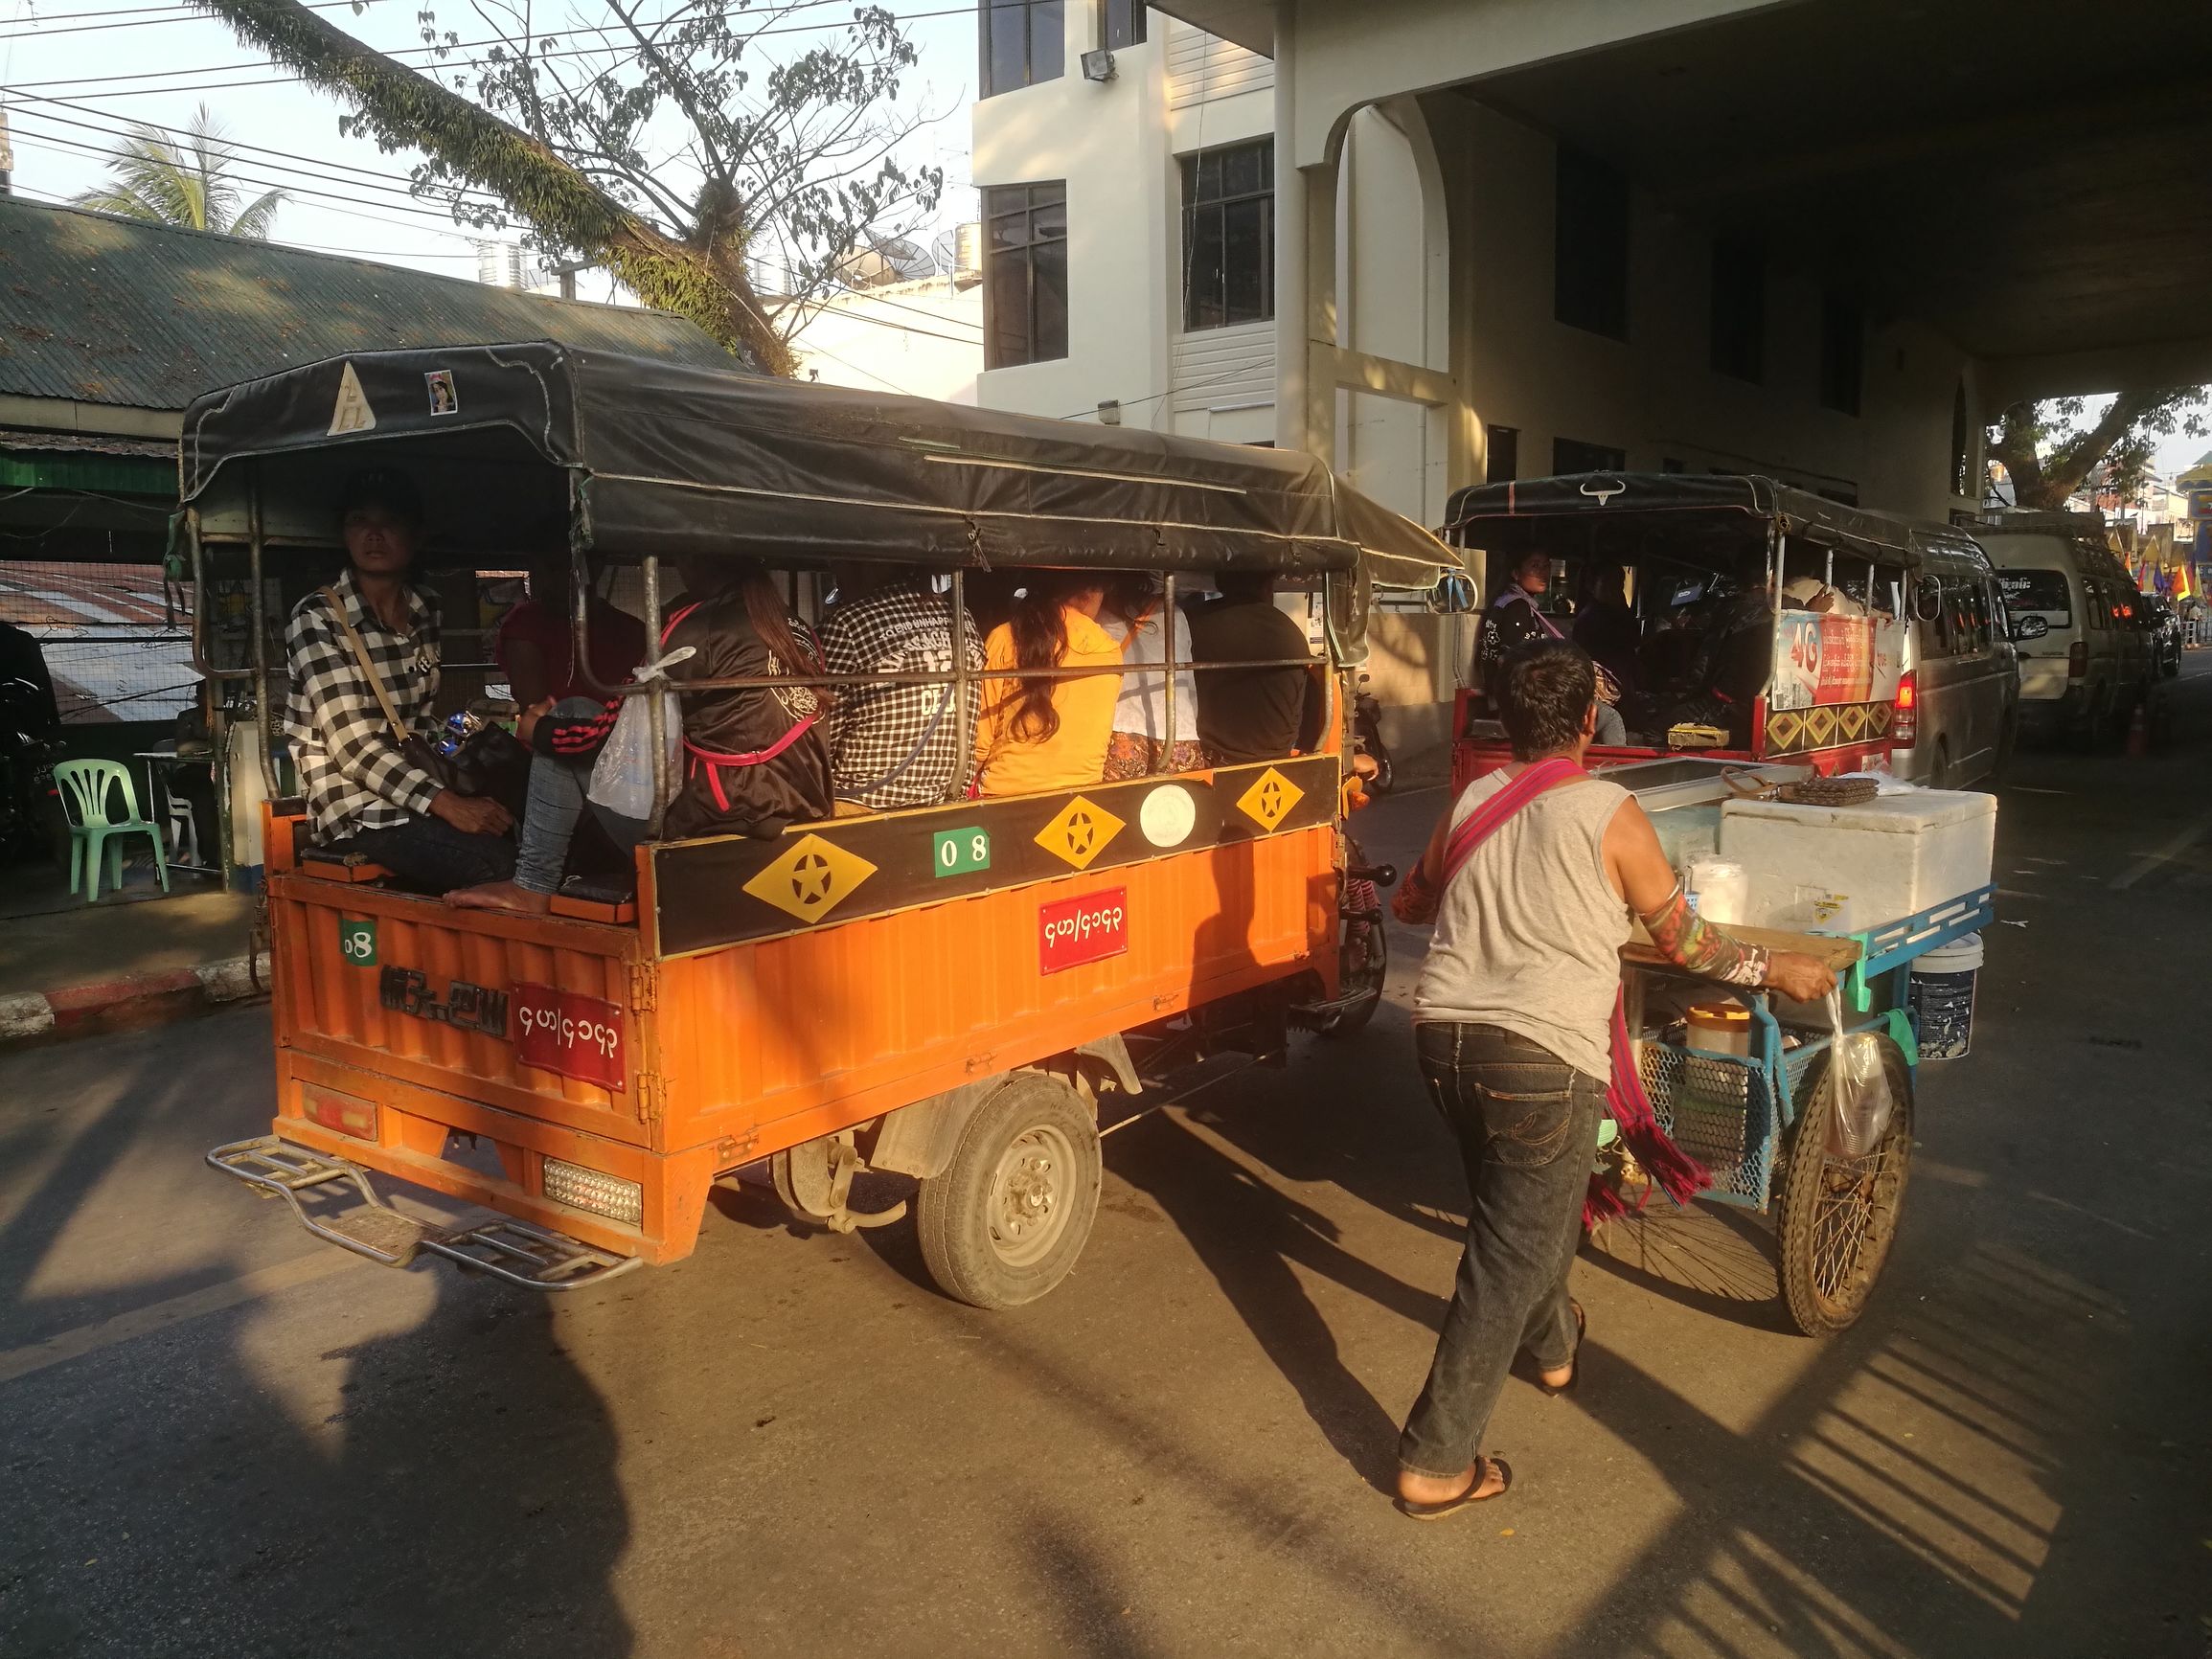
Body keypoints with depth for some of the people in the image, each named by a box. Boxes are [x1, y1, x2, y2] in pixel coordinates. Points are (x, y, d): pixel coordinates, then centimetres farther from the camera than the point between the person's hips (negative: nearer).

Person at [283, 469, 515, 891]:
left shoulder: (426, 613, 10)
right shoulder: (318, 618, -9)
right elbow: (353, 744, -17)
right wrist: (446, 803, -27)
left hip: (416, 790, 6)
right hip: (357, 810, -6)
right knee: (502, 862, -27)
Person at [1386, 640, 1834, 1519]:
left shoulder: (1472, 803, 8)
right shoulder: (1610, 814, -6)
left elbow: (1412, 901, 24)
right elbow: (1683, 938, 5)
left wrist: (1405, 893, 47)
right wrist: (1774, 968, 21)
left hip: (1443, 1036, 6)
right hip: (1539, 1059, -6)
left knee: (1521, 1207, 29)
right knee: (1510, 1257, 3)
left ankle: (1554, 1345, 53)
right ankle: (1436, 1464, 7)